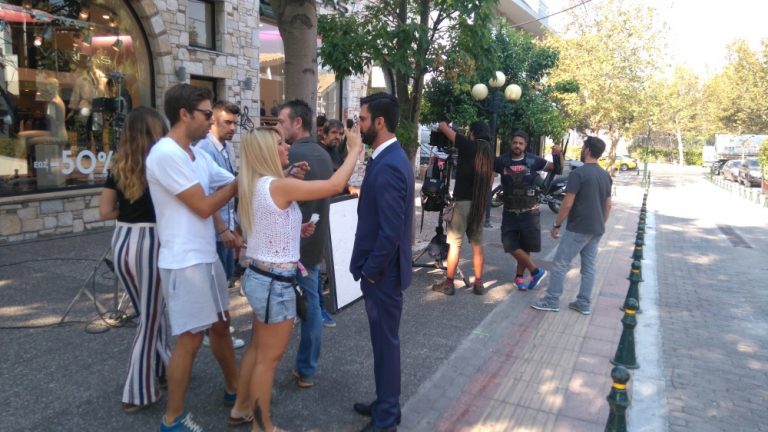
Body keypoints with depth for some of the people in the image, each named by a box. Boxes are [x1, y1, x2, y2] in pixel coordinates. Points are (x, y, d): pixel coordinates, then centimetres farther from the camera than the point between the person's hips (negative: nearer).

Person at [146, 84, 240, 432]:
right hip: (185, 261, -9)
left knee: (220, 324, 19)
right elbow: (204, 207, -18)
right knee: (191, 338, 1)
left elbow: (233, 185, 11)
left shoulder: (198, 155, 9)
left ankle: (234, 389, 38)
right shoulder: (165, 154, -17)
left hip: (207, 256, 9)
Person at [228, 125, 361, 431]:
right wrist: (355, 148, -9)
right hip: (276, 282, -9)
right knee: (269, 357, 7)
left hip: (259, 275, 9)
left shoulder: (255, 186, 8)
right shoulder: (279, 186, -21)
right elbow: (335, 185, -20)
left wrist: (296, 231, 12)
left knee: (258, 348, 24)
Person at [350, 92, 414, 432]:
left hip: (382, 272, -10)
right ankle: (386, 404, 37)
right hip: (382, 267, 10)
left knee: (385, 341, 5)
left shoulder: (388, 166, -24)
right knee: (384, 339, 20)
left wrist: (370, 270, -15)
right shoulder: (390, 157, 8)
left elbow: (390, 231, -26)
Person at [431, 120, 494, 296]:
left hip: (462, 202, -6)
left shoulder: (467, 146, -7)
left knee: (455, 243, -1)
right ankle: (478, 283, 14)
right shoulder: (489, 153, 11)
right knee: (477, 243, 11)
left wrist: (442, 127, 17)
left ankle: (448, 283, 4)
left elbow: (442, 125, -2)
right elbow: (490, 180, 16)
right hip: (480, 204, 6)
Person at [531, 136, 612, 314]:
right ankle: (584, 304, 17)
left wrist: (556, 225, -8)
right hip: (596, 230, 8)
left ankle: (552, 301, 5)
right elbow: (608, 205, 14)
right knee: (589, 266, 12)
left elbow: (567, 204, -17)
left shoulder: (578, 173, -15)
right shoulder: (606, 175, 9)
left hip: (578, 228, -8)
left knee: (560, 264, 1)